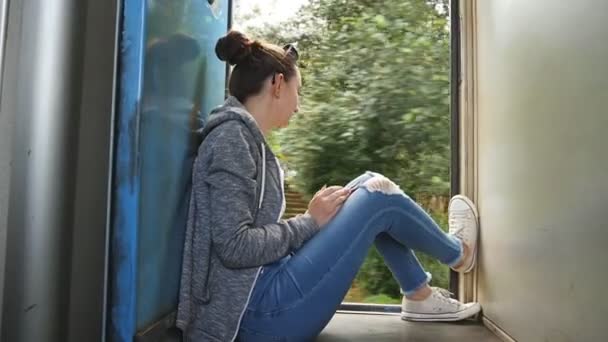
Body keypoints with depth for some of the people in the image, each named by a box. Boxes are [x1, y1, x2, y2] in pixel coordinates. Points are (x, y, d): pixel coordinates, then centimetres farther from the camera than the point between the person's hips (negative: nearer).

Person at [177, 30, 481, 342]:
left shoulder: (244, 136, 14)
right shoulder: (232, 135, -14)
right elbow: (235, 246, -21)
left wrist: (318, 217, 7)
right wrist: (311, 221, -10)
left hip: (263, 299, 9)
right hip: (261, 311, -9)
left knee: (369, 185, 9)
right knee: (379, 196, -5)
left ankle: (421, 297, 20)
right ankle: (457, 252, 23)